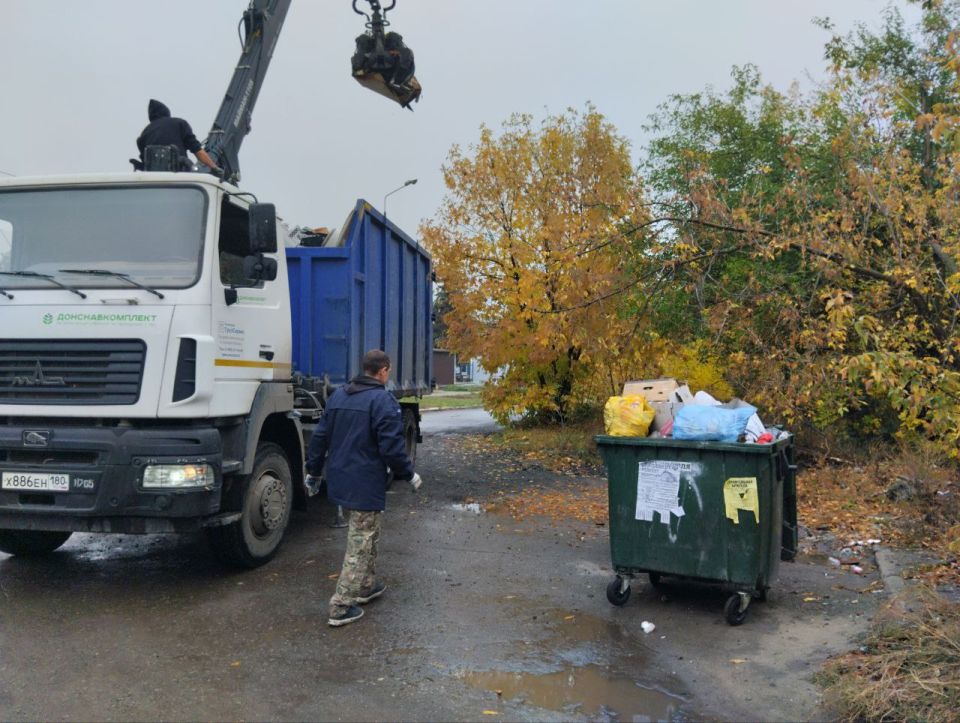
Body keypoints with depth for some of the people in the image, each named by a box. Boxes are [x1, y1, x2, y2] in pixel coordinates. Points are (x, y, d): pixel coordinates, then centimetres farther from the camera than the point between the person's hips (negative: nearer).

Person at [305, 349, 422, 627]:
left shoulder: (338, 395, 10)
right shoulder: (383, 400, -14)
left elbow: (320, 437, 13)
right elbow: (391, 446, -18)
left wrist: (313, 471, 23)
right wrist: (409, 474, -4)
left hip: (339, 481, 8)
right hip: (366, 484, -8)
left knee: (366, 535, 24)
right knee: (361, 543, 0)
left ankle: (366, 586, 35)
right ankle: (341, 607, 1)